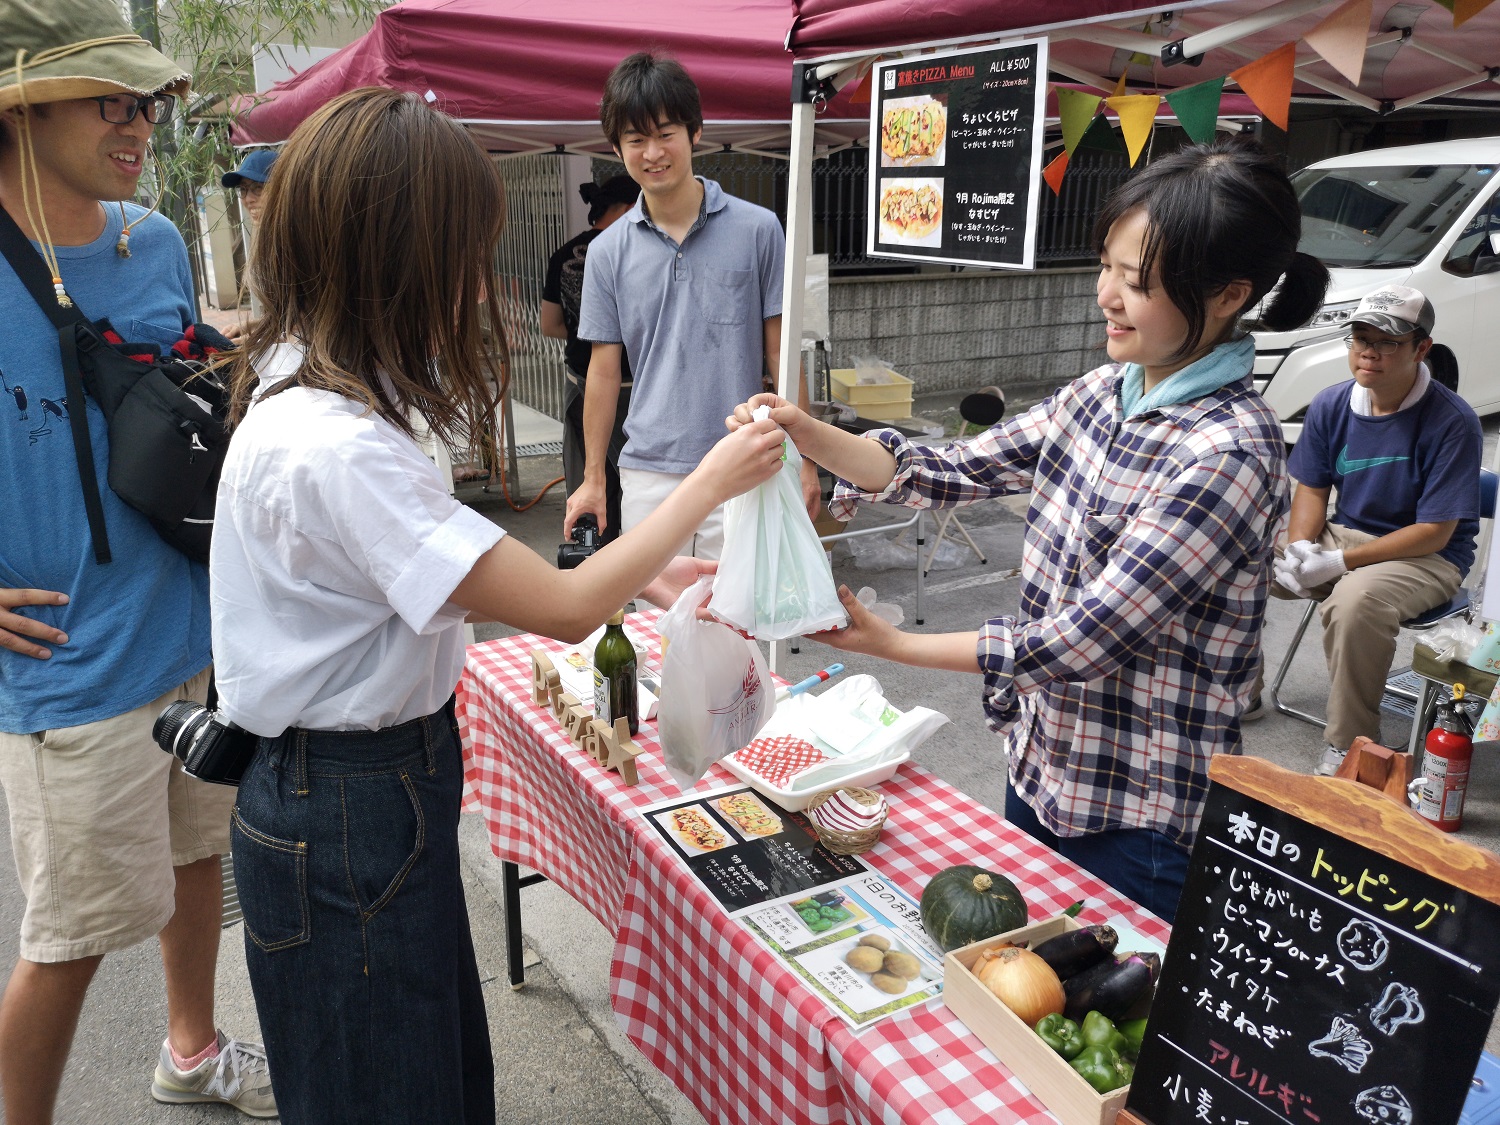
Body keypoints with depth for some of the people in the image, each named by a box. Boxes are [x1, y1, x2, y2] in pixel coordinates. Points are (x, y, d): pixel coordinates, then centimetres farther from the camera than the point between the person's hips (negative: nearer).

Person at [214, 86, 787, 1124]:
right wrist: (712, 483, -16)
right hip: (350, 814, -9)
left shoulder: (306, 388, 2)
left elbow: (445, 585, 7)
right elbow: (564, 610, -28)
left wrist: (634, 577, 3)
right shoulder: (330, 450, -30)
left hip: (383, 782, 9)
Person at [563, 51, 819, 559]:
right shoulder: (608, 251, 5)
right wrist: (592, 479, 8)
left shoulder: (757, 230, -1)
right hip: (648, 475, 2)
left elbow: (781, 352, 2)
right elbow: (604, 371, 9)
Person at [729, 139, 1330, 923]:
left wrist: (890, 644, -20)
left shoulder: (1227, 454, -25)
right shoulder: (1104, 393, -1)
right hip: (1039, 767, 7)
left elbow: (1083, 640, -25)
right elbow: (955, 473, -1)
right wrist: (807, 436, -15)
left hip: (1137, 820, -7)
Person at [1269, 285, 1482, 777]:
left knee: (1356, 601, -37)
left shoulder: (1452, 423, -19)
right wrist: (1298, 549, -15)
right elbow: (1311, 489, 6)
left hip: (1427, 556, -5)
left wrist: (1338, 563, -26)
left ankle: (1346, 749, -21)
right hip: (1342, 532, 6)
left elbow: (1434, 533, -20)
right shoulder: (1331, 405, -3)